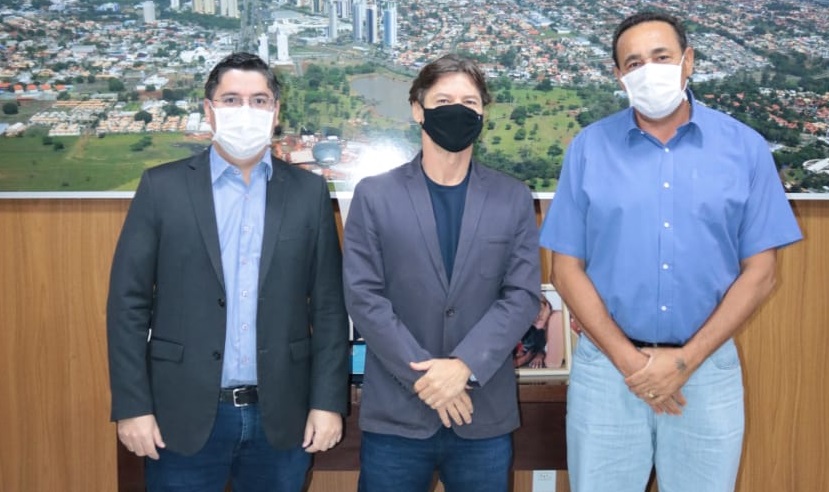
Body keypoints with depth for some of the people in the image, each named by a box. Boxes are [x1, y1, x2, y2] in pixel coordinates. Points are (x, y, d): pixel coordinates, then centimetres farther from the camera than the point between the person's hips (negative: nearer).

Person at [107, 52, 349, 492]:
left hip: (281, 417, 2)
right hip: (184, 416, -1)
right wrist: (132, 405, -6)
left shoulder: (309, 192, 3)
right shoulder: (162, 187, -1)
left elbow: (329, 307, 3)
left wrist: (328, 402, -2)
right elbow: (129, 303, -2)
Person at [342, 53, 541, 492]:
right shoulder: (374, 195, 1)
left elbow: (522, 295, -2)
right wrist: (424, 375, -12)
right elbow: (363, 297, -6)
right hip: (395, 415, -1)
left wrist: (464, 366, -15)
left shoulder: (514, 199, 5)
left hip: (485, 416, 1)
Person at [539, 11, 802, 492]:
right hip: (607, 366, 0)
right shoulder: (589, 148, -1)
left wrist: (685, 360, -9)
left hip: (708, 368, 1)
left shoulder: (745, 147, -1)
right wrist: (628, 360, -9)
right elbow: (568, 269, -1)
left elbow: (760, 272, -1)